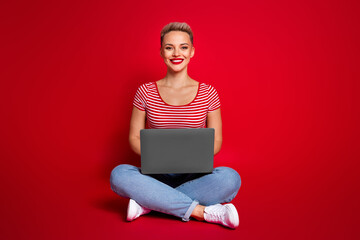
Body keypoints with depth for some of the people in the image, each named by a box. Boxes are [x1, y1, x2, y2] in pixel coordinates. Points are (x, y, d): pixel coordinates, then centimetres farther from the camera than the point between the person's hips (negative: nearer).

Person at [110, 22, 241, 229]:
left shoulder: (207, 93, 2)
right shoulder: (146, 92, 3)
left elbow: (216, 141, 6)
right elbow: (134, 138, 6)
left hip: (195, 175, 0)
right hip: (156, 175, 0)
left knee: (230, 178, -31)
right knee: (119, 174, -30)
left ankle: (149, 203, -23)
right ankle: (203, 211, -28)